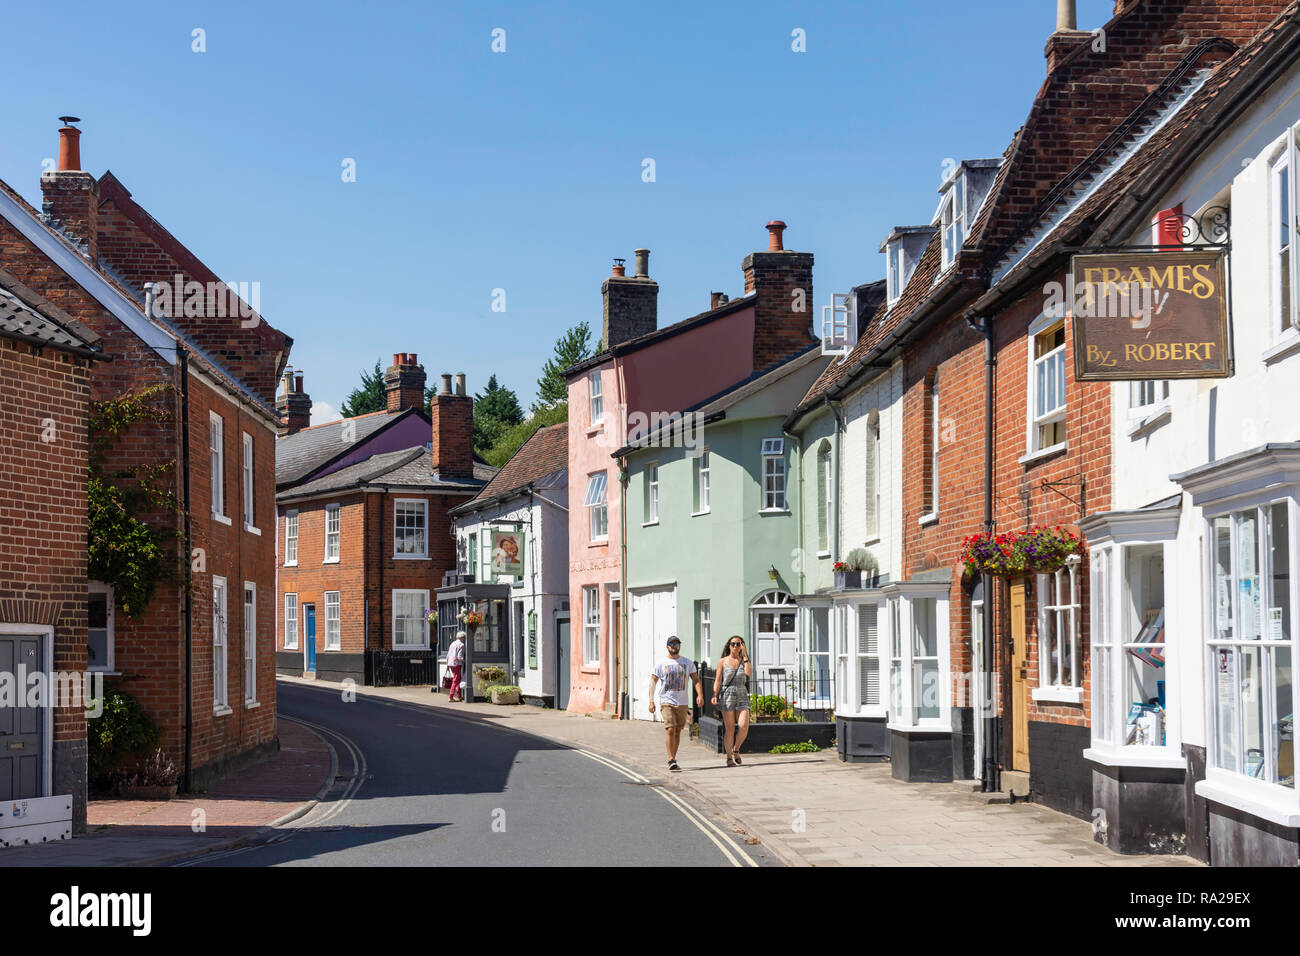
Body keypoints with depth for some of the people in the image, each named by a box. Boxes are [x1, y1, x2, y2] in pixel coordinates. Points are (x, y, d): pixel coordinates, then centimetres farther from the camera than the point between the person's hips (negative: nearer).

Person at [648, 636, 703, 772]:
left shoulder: (688, 663, 8)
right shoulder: (661, 664, 1)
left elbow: (696, 679, 6)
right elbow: (653, 682, 1)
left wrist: (700, 695, -11)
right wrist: (651, 701, -10)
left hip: (682, 703, 3)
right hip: (666, 701, -3)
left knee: (678, 732, 9)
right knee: (671, 730, -15)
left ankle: (673, 758, 21)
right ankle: (671, 761, -15)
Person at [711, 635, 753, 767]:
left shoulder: (744, 661, 10)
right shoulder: (722, 662, 5)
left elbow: (749, 673, -9)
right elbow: (718, 680, 0)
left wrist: (745, 656, -7)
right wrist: (714, 696, -13)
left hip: (742, 696, 2)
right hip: (727, 695, -2)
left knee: (744, 726, -12)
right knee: (730, 729, -4)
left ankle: (736, 749, 13)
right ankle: (729, 758, 5)